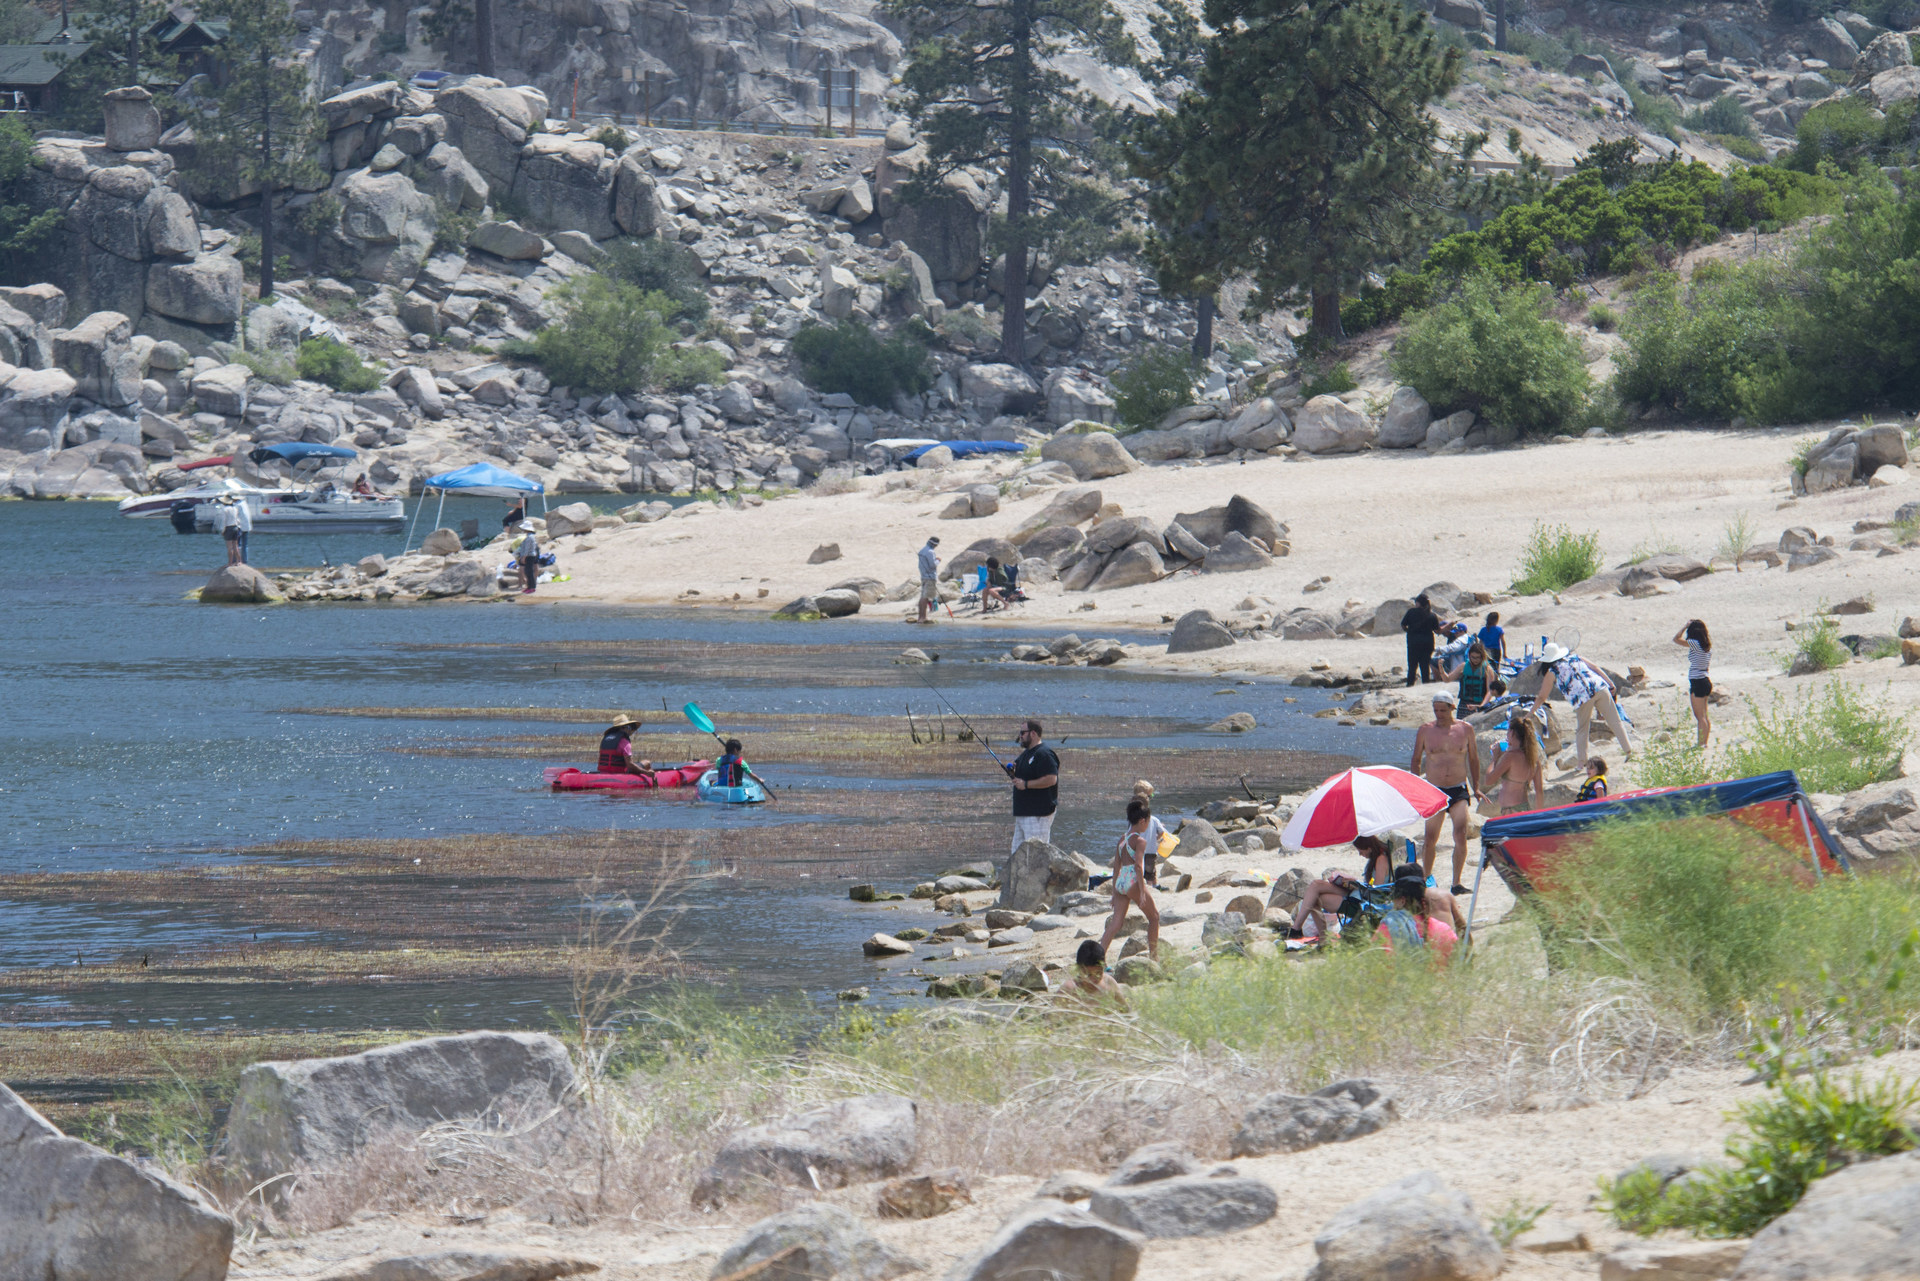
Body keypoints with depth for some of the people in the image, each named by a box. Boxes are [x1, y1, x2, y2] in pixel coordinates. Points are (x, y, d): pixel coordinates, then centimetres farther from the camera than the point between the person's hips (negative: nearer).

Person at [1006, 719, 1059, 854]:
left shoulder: (1043, 754, -16)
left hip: (1039, 812, -11)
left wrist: (1025, 784, -22)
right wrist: (1013, 773, 6)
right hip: (1023, 811, 11)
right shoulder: (1026, 753, 17)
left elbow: (1051, 779, -25)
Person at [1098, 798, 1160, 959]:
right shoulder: (1140, 841, -8)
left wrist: (1115, 891, 23)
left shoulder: (1122, 840, 14)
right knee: (1154, 916, 13)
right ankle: (1153, 955, 17)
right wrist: (1142, 892, -20)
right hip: (1133, 881, -7)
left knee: (1116, 922, 1)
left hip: (1120, 882, 7)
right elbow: (1138, 866, -18)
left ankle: (1099, 955, -16)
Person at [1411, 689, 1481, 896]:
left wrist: (1475, 786, 13)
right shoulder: (1426, 730, 2)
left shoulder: (1465, 729, 3)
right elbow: (1416, 760, 10)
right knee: (1431, 838, 6)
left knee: (1460, 836, -14)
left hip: (1459, 789, 0)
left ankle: (1456, 883, -9)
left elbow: (1473, 758, 14)